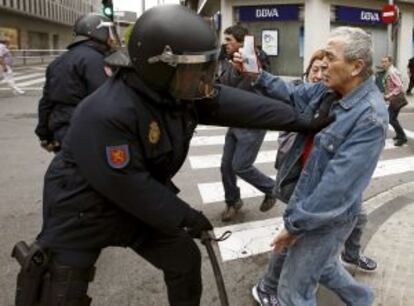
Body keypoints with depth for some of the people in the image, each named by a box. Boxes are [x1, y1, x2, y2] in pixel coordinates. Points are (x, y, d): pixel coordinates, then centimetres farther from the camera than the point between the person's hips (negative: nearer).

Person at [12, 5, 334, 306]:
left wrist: (303, 122, -8)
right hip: (83, 215, -7)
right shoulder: (107, 114, -35)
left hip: (142, 205, 7)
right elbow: (128, 185, -29)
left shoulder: (183, 92, -11)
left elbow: (238, 104, -9)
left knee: (186, 260, 14)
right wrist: (186, 217, -19)